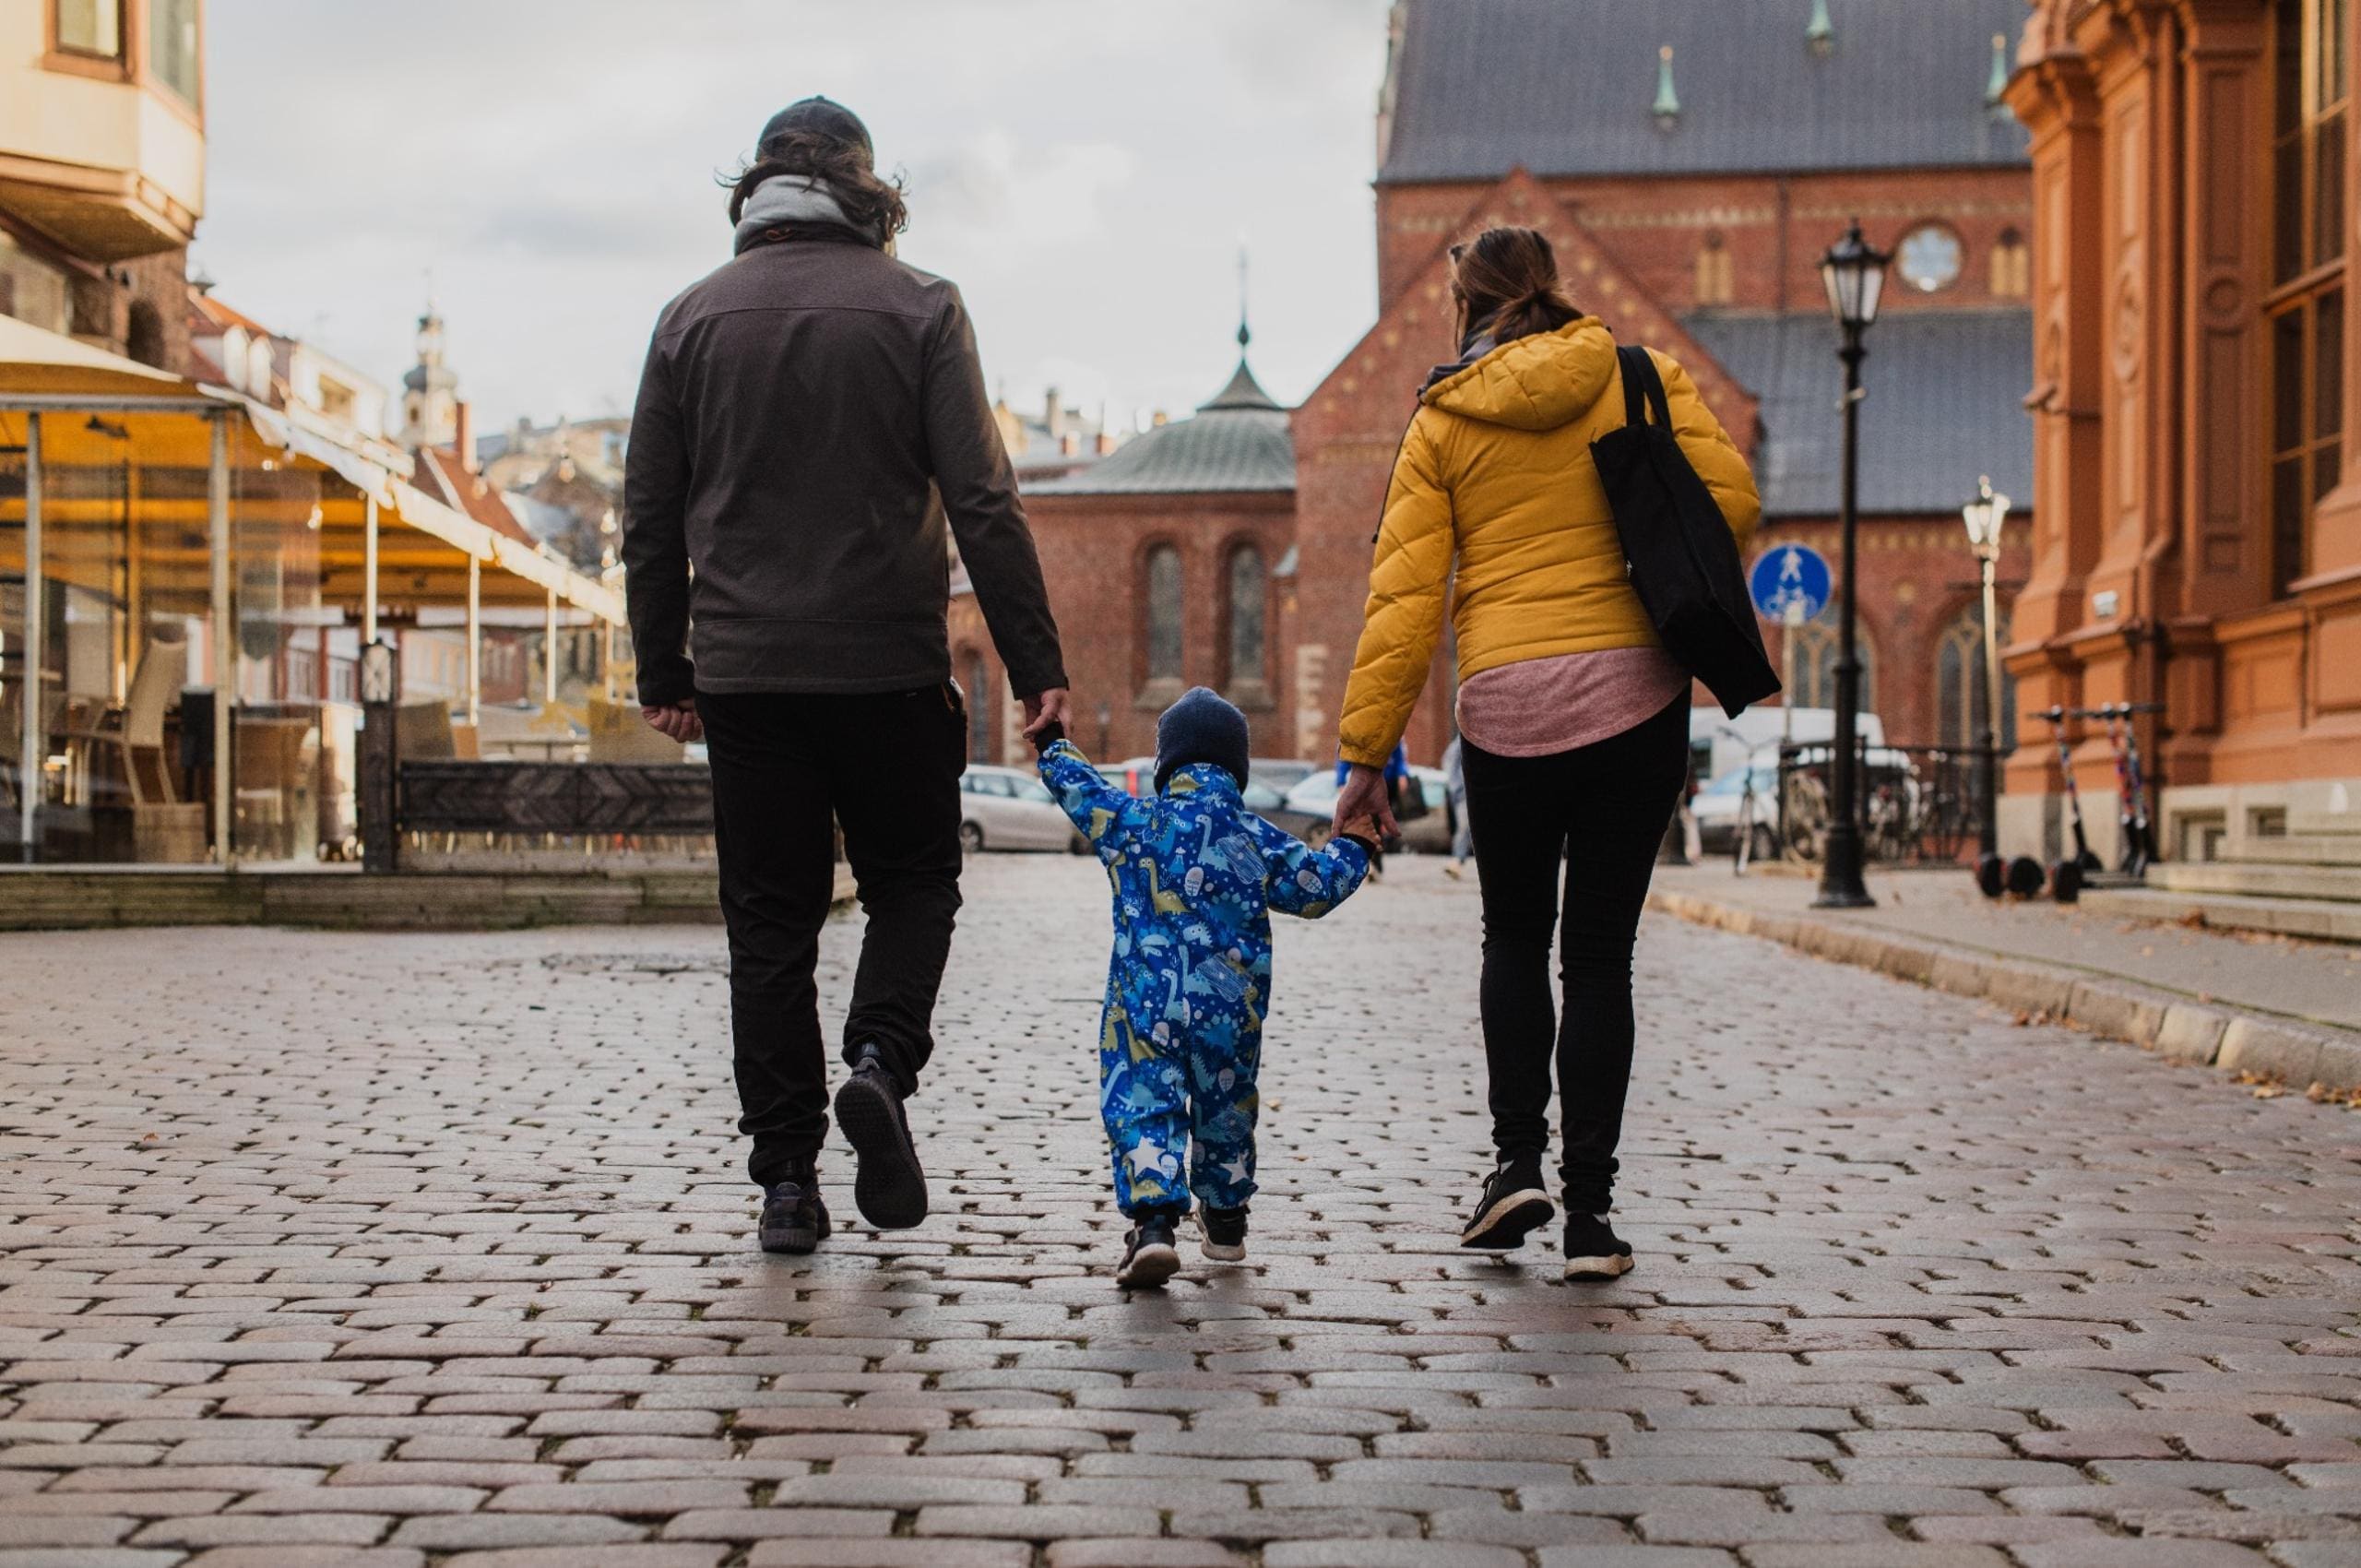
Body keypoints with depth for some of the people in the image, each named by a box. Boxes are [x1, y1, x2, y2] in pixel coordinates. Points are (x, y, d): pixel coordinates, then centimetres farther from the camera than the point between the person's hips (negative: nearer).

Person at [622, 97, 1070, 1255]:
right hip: (891, 669, -2)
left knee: (770, 923, 7)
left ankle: (786, 1179, 4)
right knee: (913, 883, 14)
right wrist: (1034, 663, -5)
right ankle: (881, 1059, -12)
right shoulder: (918, 308, -2)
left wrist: (664, 671, 15)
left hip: (745, 671, 2)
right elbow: (982, 502, -8)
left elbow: (651, 518, 7)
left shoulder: (693, 319, 6)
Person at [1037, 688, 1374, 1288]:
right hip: (1230, 1013, 2)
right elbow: (1315, 888, 8)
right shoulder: (1258, 838, 3)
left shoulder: (1129, 819, 2)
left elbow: (1074, 783, 14)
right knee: (1225, 1109, 20)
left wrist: (1052, 743, 34)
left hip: (1144, 1008, -2)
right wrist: (1352, 846, 26)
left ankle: (1153, 1222, -23)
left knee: (1141, 1109, -3)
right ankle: (1225, 1220, 35)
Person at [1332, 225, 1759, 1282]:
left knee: (1515, 939, 20)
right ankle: (1589, 1211, 3)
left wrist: (1368, 750, 1)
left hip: (1507, 707, 0)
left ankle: (1517, 1159, 6)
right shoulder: (1640, 379, 6)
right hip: (1636, 692, 0)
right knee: (1599, 954, 6)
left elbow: (1405, 594, 1)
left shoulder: (1441, 424, 6)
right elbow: (1731, 498, -4)